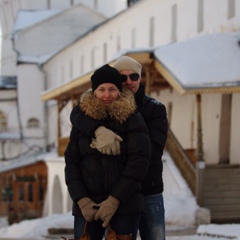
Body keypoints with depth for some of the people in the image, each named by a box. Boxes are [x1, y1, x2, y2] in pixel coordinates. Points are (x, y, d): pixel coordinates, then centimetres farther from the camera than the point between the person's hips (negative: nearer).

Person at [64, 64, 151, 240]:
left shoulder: (132, 119, 1)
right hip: (87, 206, 2)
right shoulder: (81, 122, 9)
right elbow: (71, 163, 5)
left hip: (125, 204, -2)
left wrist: (114, 200, -14)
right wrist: (82, 200, -10)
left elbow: (139, 161, -8)